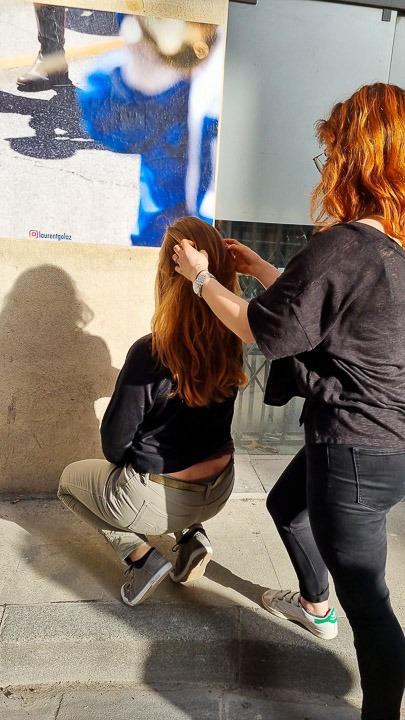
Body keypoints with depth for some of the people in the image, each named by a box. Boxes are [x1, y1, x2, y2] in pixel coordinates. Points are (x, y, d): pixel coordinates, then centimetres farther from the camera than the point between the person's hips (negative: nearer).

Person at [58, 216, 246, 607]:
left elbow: (114, 443, -14)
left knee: (71, 477, 22)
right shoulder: (229, 340, -11)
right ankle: (192, 536, 15)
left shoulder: (150, 353, -27)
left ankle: (141, 556, 6)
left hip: (158, 500, -5)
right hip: (218, 489, 6)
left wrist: (125, 459, 6)